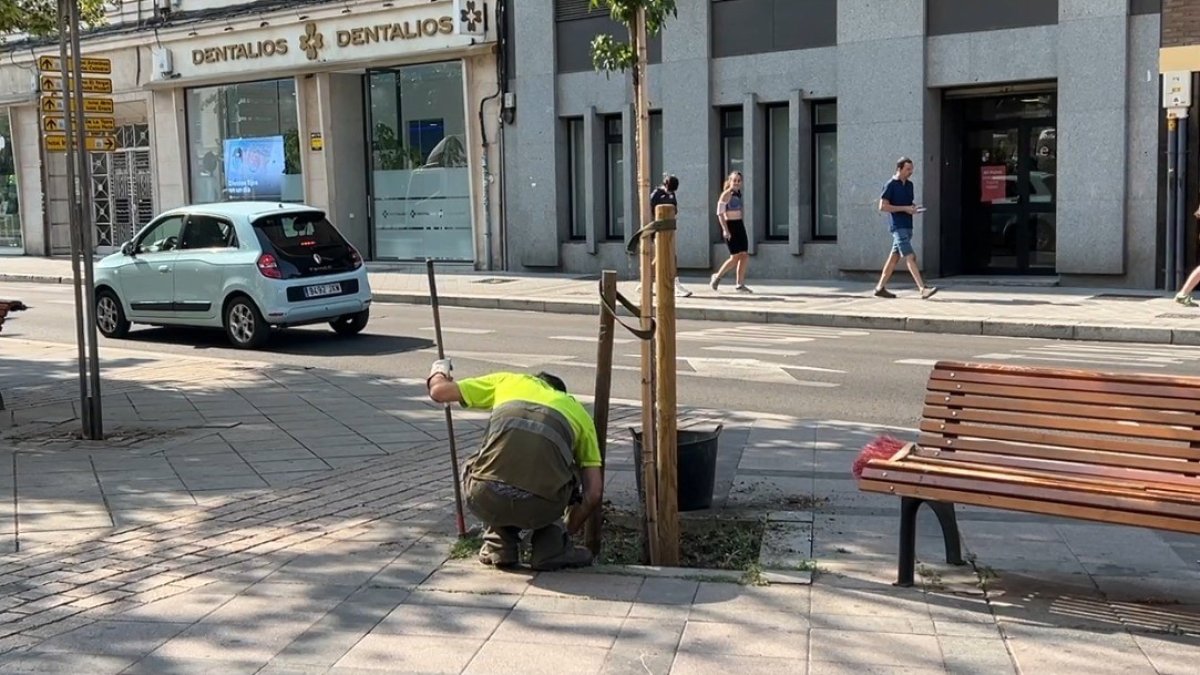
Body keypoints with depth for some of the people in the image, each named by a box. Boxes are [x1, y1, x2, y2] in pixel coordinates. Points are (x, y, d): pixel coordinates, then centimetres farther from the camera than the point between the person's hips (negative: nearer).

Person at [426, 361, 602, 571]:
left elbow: (440, 391, 28)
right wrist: (566, 531, 38)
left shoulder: (509, 381, 28)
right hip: (540, 507, 0)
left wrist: (437, 375, 52)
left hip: (486, 499, 0)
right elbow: (594, 493, 21)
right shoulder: (578, 410, 28)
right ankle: (551, 548, 22)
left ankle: (498, 546, 25)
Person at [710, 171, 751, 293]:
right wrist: (725, 229, -23)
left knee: (744, 256, 2)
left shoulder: (738, 193, 13)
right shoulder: (726, 194, -11)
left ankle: (740, 284, 7)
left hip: (740, 225, 8)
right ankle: (717, 277, 10)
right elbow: (720, 213, -16)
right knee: (735, 257, -7)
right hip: (730, 226, -8)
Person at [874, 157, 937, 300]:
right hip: (898, 227, -8)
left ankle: (880, 287, 18)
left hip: (907, 226, 8)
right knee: (910, 257, -13)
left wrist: (914, 207, 3)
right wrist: (905, 208, -17)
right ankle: (923, 289, -19)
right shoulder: (891, 185, -9)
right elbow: (883, 206, -14)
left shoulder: (909, 185, 14)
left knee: (894, 257, 11)